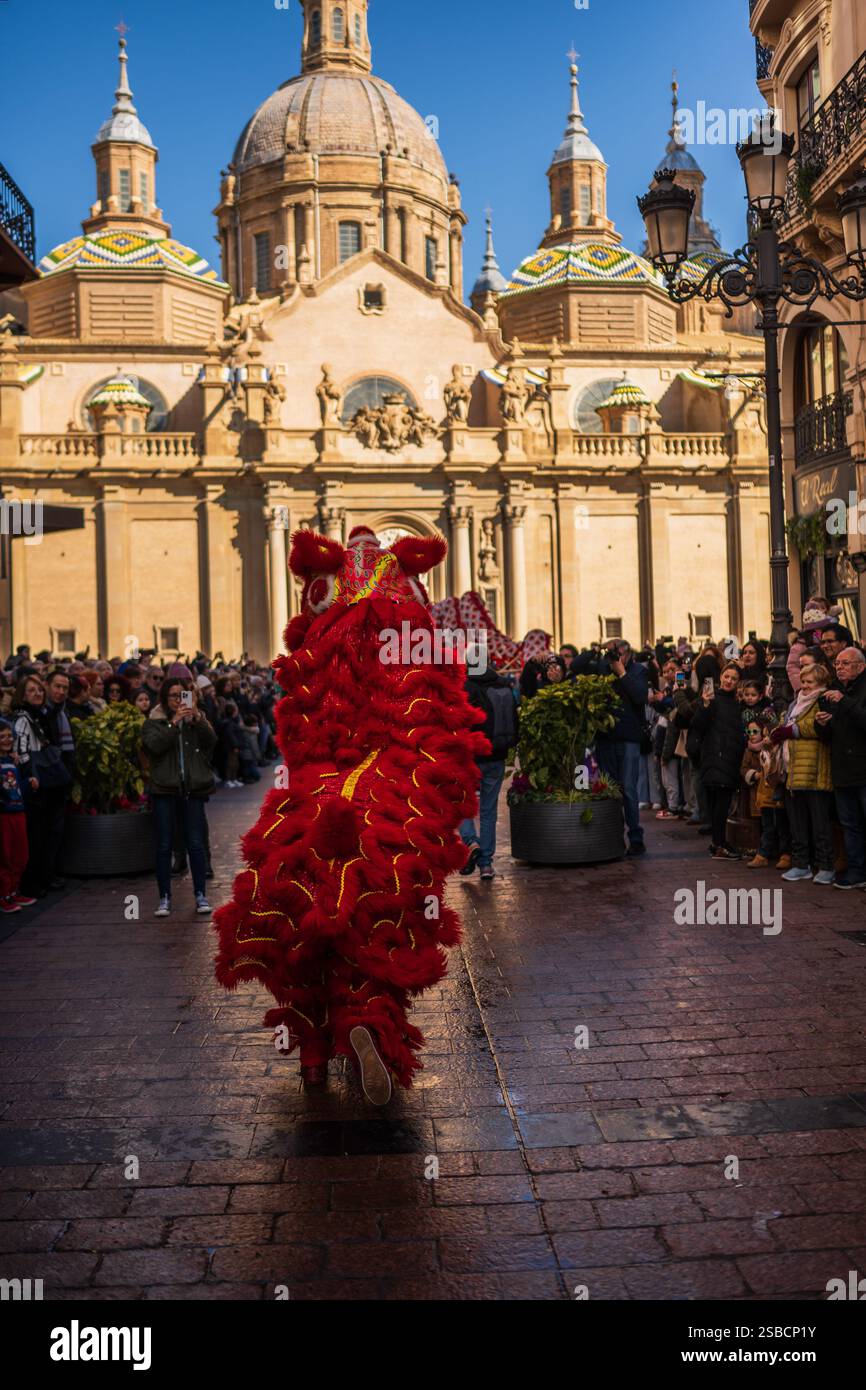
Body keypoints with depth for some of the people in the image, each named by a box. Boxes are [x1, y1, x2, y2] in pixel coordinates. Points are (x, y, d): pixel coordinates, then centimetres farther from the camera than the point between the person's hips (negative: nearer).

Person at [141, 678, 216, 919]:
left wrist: (196, 716, -16)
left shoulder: (196, 720, 11)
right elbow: (154, 745, -12)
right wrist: (174, 722, -18)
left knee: (196, 844, 1)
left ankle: (201, 895, 10)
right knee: (164, 846, 3)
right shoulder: (153, 722, 7)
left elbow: (211, 740, -5)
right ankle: (165, 897, 11)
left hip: (193, 790, 1)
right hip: (164, 790, -1)